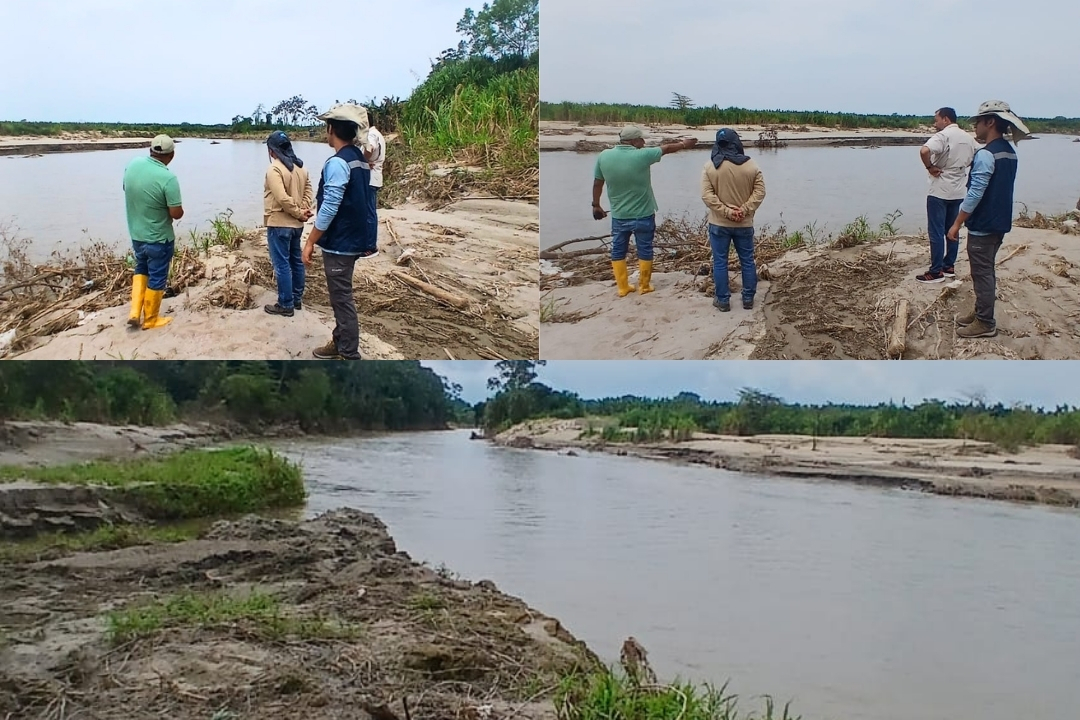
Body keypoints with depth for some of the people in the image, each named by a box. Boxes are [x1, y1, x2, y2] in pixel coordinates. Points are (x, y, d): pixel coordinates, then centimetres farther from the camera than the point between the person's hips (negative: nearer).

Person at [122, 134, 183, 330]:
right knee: (156, 278, 12)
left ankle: (134, 313, 19)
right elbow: (177, 213, -22)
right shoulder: (168, 178, -27)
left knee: (142, 269, 27)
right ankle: (150, 319, 25)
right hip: (159, 238, -6)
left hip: (136, 234, 6)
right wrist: (177, 209, 0)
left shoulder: (132, 165, -7)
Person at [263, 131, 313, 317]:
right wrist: (305, 210, -6)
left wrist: (299, 213, -13)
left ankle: (286, 305, 3)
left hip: (279, 224, -8)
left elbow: (282, 198, -24)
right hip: (296, 224, 8)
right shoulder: (300, 167, 9)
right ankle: (297, 299, 25)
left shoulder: (274, 169, -17)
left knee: (282, 265, -2)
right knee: (296, 261, 16)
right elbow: (308, 189, 6)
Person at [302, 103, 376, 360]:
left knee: (342, 299, -3)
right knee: (340, 295, 20)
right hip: (353, 239, 10)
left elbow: (329, 208, -22)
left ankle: (350, 356, 1)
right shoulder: (360, 159, 9)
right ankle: (340, 342, 31)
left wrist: (310, 242, -16)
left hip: (339, 242, -10)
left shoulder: (337, 163, -20)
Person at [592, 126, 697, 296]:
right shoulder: (642, 155, -18)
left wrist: (596, 205, 17)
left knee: (618, 251, 14)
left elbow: (597, 183, 3)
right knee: (645, 250, 12)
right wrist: (684, 144, 19)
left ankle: (623, 287, 19)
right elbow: (666, 149, 0)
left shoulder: (604, 156, -8)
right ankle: (644, 286, 22)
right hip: (643, 215, -3)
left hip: (619, 216, 3)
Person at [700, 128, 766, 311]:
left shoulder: (710, 166, -7)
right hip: (744, 224, 1)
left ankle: (723, 300, 10)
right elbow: (759, 192, -7)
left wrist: (726, 212, -14)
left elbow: (707, 195, -13)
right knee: (747, 261, 12)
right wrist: (744, 210, -11)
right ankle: (748, 299, 18)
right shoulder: (751, 166, -3)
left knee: (720, 262, 7)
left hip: (719, 223, -1)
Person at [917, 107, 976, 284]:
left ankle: (936, 272, 0)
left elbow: (924, 151, -33)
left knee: (936, 232, -2)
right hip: (959, 191, 8)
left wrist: (930, 167, -18)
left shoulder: (942, 136, -15)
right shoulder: (968, 138, 9)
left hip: (940, 191, -7)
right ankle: (949, 266, 21)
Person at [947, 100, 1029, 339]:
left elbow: (974, 194, -22)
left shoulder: (985, 155, -20)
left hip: (982, 226, -9)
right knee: (986, 271, 18)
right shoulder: (1009, 153, 9)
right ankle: (981, 313, 28)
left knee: (982, 273, -1)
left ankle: (985, 323, 4)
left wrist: (957, 224, -17)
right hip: (1000, 222, 9)